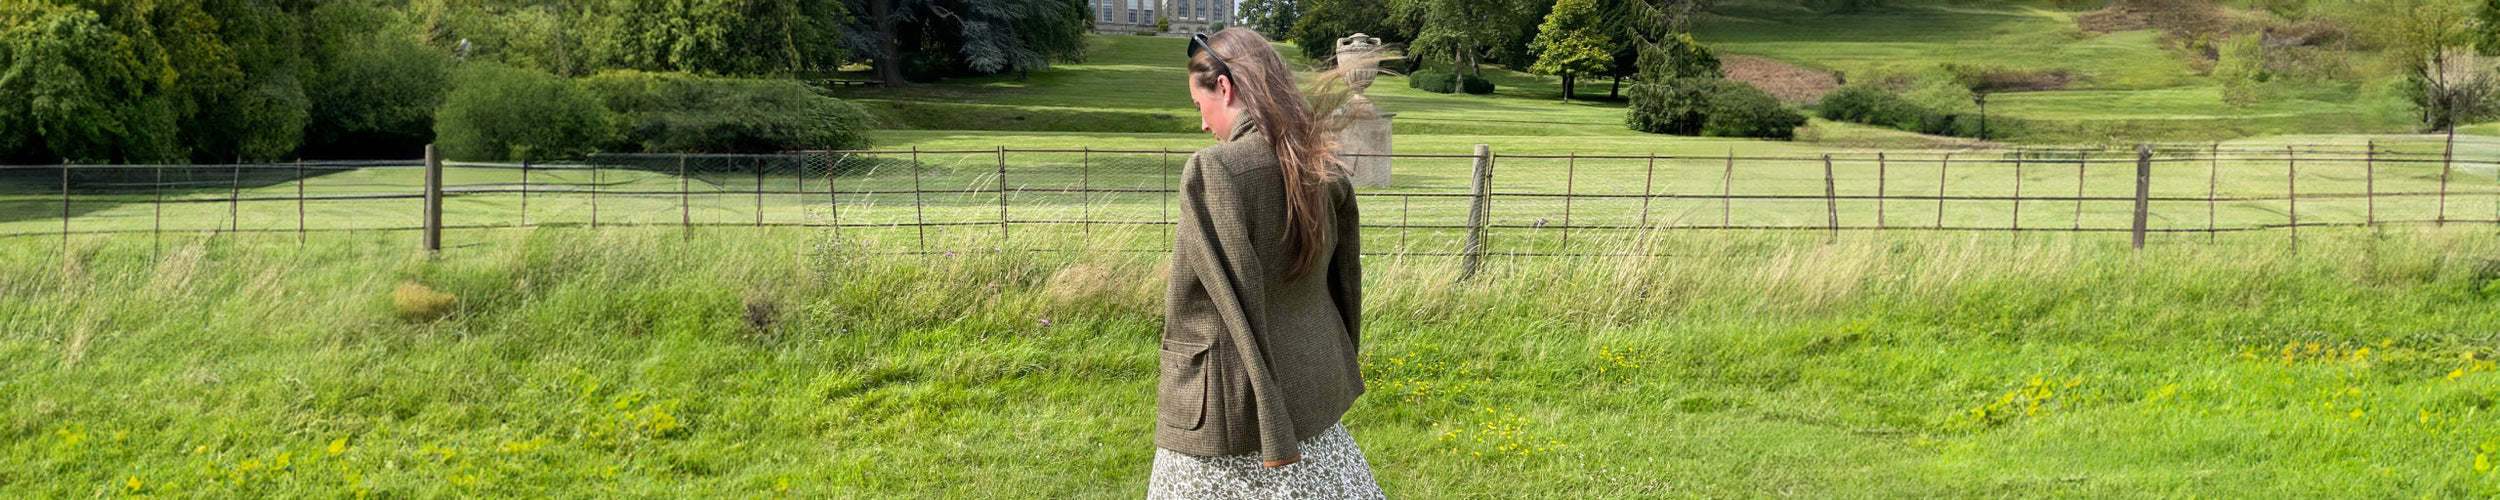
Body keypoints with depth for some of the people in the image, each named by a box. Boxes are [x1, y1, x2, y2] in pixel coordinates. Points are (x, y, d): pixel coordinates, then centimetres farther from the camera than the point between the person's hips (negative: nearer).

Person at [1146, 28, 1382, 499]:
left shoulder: (1211, 171, -20)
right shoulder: (1323, 167, 1)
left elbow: (1238, 304, -21)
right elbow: (1345, 281, 9)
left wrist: (1273, 434, -19)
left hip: (1234, 404, -6)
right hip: (1314, 387, 7)